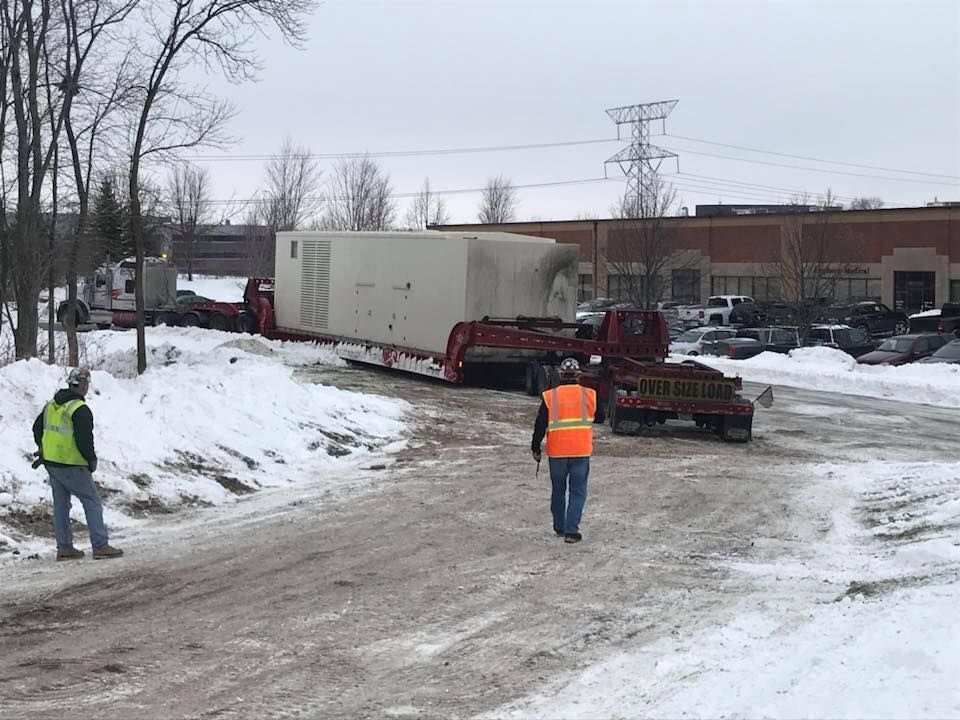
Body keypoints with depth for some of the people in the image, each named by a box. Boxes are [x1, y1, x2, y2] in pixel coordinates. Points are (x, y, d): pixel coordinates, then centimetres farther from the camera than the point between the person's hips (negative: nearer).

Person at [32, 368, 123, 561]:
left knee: (60, 505, 14)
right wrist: (92, 460, -7)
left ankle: (64, 548, 17)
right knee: (92, 503, -1)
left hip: (51, 463, 8)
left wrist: (42, 450, 30)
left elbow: (37, 427, 20)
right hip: (72, 466, -8)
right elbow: (84, 440, -21)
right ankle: (100, 546, -3)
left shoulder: (51, 405, 10)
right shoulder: (80, 410, -18)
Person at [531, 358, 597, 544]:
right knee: (578, 491, 4)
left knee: (558, 490, 17)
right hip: (581, 451, -1)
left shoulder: (550, 396, -5)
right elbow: (594, 417, 14)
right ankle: (571, 530, -5)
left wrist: (535, 448, 8)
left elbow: (540, 425, -2)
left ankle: (559, 527, 27)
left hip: (557, 452, 1)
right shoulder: (589, 395, -3)